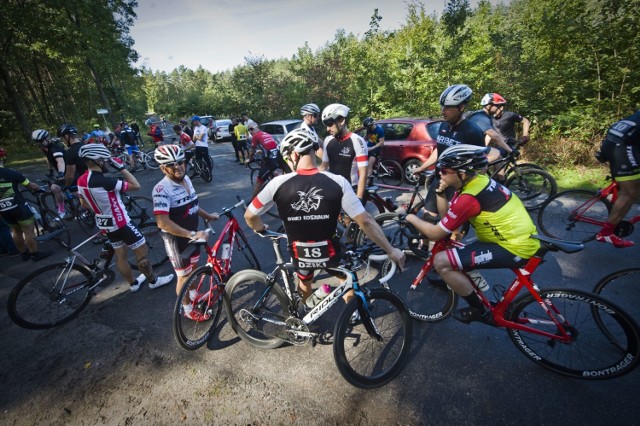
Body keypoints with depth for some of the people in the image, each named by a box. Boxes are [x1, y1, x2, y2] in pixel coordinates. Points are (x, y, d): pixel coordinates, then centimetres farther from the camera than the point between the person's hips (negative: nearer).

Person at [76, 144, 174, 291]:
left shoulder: (81, 180, -2)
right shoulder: (105, 181, -29)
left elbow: (84, 204, 12)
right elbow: (136, 186, -24)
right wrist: (121, 167, -17)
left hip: (104, 224, 9)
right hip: (120, 223, -9)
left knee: (120, 255, 19)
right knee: (142, 251, 6)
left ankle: (133, 283, 35)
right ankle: (153, 280, 20)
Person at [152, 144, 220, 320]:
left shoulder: (186, 179, -1)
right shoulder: (162, 189, -26)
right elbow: (163, 222, -33)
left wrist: (208, 216, 19)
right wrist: (192, 234, -35)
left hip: (192, 235, 7)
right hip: (176, 239, -7)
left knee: (193, 269, 24)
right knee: (184, 276, 10)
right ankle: (187, 309, 33)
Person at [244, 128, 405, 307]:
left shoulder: (278, 183, -17)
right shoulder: (338, 182, -18)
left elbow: (249, 216, -6)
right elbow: (365, 221, -17)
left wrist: (262, 230, 15)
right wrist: (391, 250, -6)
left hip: (300, 255, 2)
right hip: (330, 253, -1)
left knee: (304, 282, 35)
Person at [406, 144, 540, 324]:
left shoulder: (468, 198, -26)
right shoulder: (478, 180, 2)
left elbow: (435, 234, -20)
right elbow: (447, 217, 7)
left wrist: (413, 219, -4)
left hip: (516, 248, -10)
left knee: (441, 262, -17)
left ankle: (479, 311, 4)